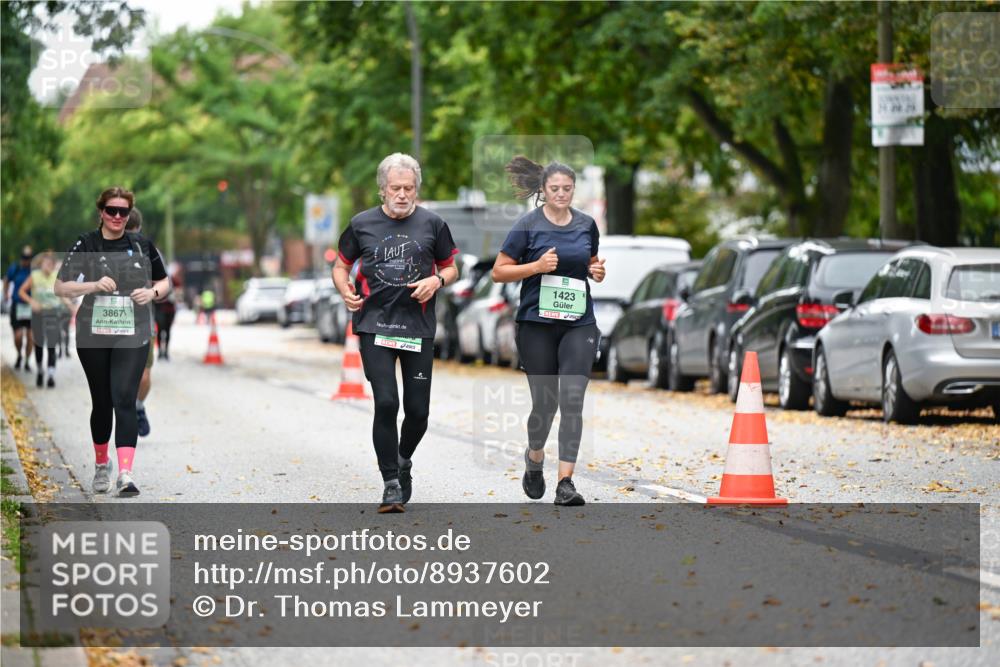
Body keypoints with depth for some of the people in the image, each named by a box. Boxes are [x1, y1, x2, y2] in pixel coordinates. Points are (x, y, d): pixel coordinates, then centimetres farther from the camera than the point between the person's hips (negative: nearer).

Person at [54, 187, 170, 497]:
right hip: (93, 335, 0)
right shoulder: (85, 245, -1)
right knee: (102, 402, 11)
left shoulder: (142, 245, 5)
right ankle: (101, 465, 34)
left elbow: (164, 282, 16)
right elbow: (60, 287, -3)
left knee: (125, 399, -13)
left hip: (133, 335, 0)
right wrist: (94, 285, -19)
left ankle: (125, 475, -20)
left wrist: (152, 292, -7)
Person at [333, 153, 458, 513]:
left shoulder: (432, 224, 5)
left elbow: (451, 268, 14)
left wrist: (437, 280, -8)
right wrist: (345, 290, -5)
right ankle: (391, 484, -5)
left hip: (418, 327, 1)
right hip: (374, 325, -1)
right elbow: (341, 265, 15)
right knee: (386, 402, -15)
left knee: (418, 410, 3)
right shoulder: (362, 224, 5)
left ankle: (404, 460, 35)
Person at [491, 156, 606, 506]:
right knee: (545, 402, 5)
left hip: (579, 323, 2)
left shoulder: (587, 224, 8)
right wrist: (537, 266, -16)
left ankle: (565, 482, -13)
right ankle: (534, 457, 37)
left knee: (572, 399, -11)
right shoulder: (528, 225, -3)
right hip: (537, 323, -2)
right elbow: (499, 271, -3)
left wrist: (597, 271, 1)